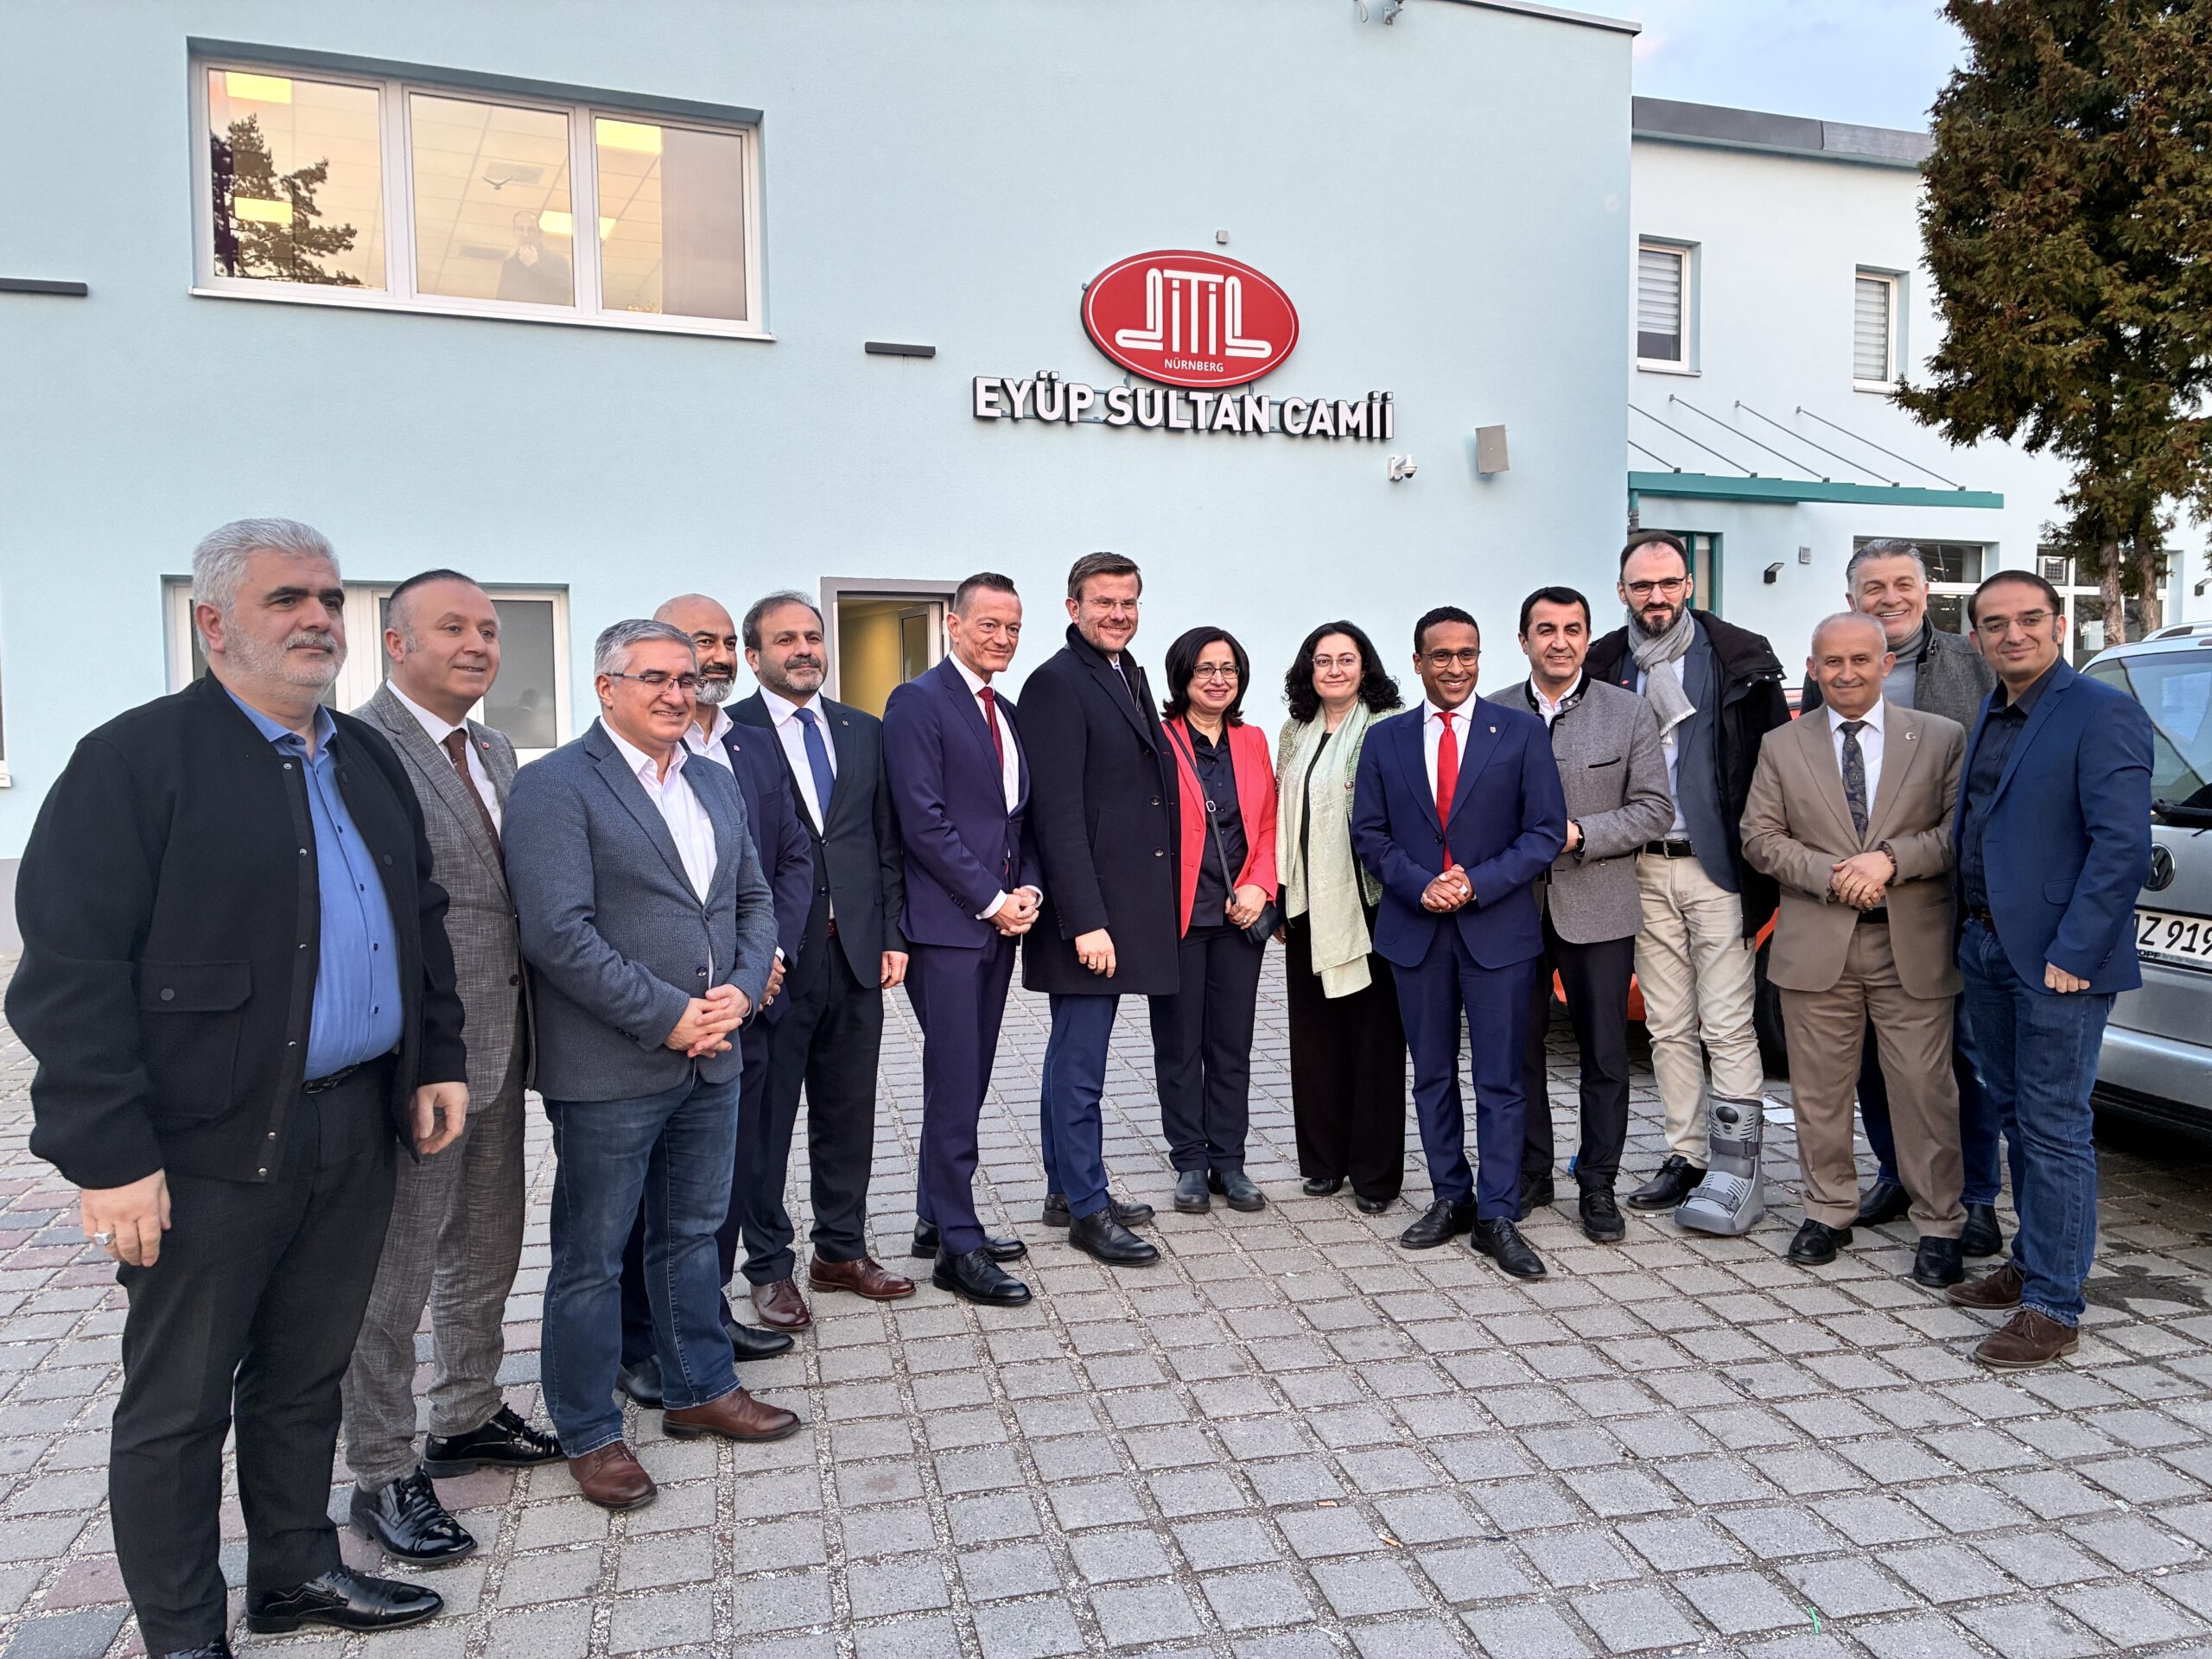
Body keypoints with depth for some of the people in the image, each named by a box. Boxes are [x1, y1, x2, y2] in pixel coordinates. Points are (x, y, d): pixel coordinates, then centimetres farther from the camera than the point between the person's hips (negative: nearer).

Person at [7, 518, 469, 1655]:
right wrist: (108, 1155, -18)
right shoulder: (136, 759, -10)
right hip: (210, 1146, -6)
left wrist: (440, 1057, 11)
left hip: (353, 1130, 6)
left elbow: (422, 920, 18)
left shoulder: (366, 759, 11)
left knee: (307, 1375, 20)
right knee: (179, 1404, 10)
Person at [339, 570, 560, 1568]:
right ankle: (383, 1476, 23)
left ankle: (466, 1420, 40)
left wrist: (523, 1032, 11)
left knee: (486, 1251, 21)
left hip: (496, 1047, 8)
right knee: (396, 1270, 6)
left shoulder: (496, 753, 12)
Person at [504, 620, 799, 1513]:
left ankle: (699, 1390, 36)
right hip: (608, 1070, -7)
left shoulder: (715, 783, 12)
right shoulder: (554, 786, -11)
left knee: (692, 1233, 20)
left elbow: (755, 899, 13)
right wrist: (667, 1016, -19)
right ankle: (589, 1433, 24)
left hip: (710, 1058, 7)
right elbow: (558, 932, -19)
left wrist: (740, 989, -5)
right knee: (590, 1257, 8)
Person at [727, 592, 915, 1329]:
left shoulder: (864, 731, 11)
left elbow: (887, 842, 12)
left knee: (849, 1115, 14)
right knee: (764, 1121, 7)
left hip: (856, 955, 5)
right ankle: (770, 1266, 22)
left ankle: (842, 1251, 29)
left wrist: (892, 934, 6)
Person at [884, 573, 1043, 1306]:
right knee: (955, 1086, -4)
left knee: (967, 1079, 13)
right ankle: (959, 1246, 5)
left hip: (999, 921, 8)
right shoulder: (917, 702, -8)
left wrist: (1026, 890, 0)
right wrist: (992, 900, -13)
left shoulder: (1008, 713, 17)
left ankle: (937, 1220, 25)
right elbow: (924, 820, -15)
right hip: (946, 923, -8)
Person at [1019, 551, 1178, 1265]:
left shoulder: (1131, 675, 14)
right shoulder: (1057, 683, -13)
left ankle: (1067, 1190, 29)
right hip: (1088, 910, -9)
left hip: (1126, 903, 9)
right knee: (1080, 1062, 1)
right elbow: (1058, 812, -19)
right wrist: (1086, 920, -22)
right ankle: (1087, 1209, 12)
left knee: (1073, 1053, 17)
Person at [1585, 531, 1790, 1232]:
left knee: (1728, 1025, -4)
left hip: (1715, 865, -3)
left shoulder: (1740, 659, 0)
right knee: (1669, 1027, 10)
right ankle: (1686, 1157, 20)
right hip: (1642, 871, 4)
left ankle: (1737, 1171, 1)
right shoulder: (1602, 667, 8)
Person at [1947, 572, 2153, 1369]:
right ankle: (2031, 1262, 32)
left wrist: (2072, 955, -21)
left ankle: (2051, 1307, 6)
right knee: (2018, 1117, 18)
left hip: (2059, 960, -8)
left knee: (2054, 1130, -2)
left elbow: (2122, 845, -18)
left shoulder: (2103, 713, -12)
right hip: (1989, 947, 8)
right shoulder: (1991, 715, 13)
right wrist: (1975, 933, 10)